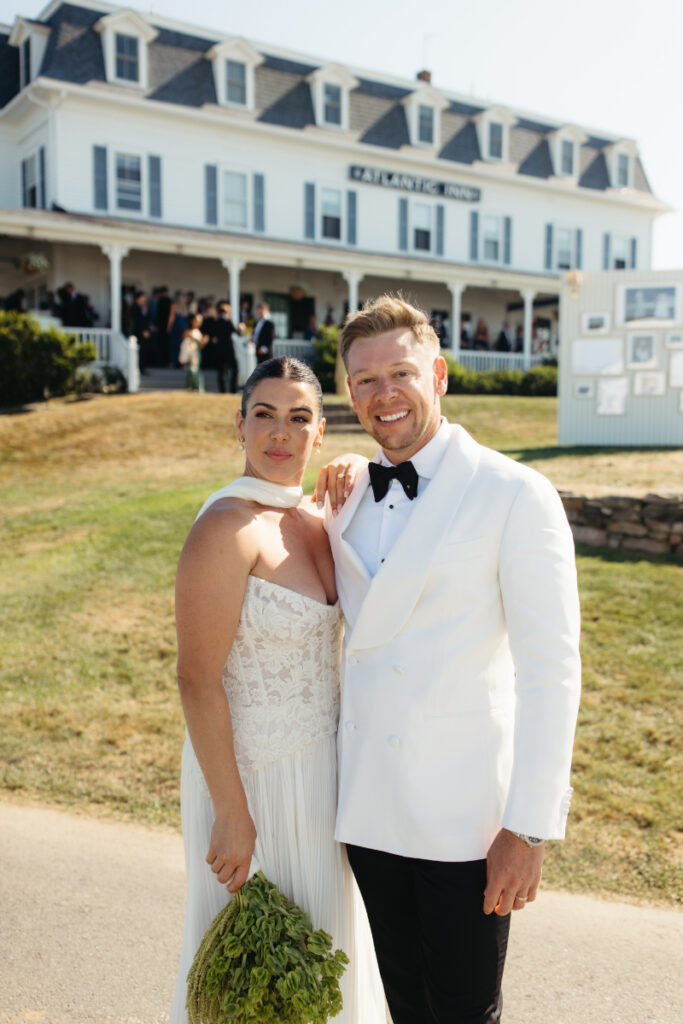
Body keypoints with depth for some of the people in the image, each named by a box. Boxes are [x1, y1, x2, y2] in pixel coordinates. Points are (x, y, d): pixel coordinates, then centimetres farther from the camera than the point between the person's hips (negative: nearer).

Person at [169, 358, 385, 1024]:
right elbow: (197, 679, -21)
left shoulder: (316, 520, 4)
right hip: (251, 772, -7)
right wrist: (232, 814, -19)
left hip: (320, 764, 8)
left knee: (317, 937, 23)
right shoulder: (227, 526, -20)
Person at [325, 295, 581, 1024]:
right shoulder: (347, 499, 7)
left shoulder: (516, 496, -12)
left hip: (464, 814, -5)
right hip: (369, 802, 5)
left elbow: (550, 669, -14)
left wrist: (530, 829, -15)